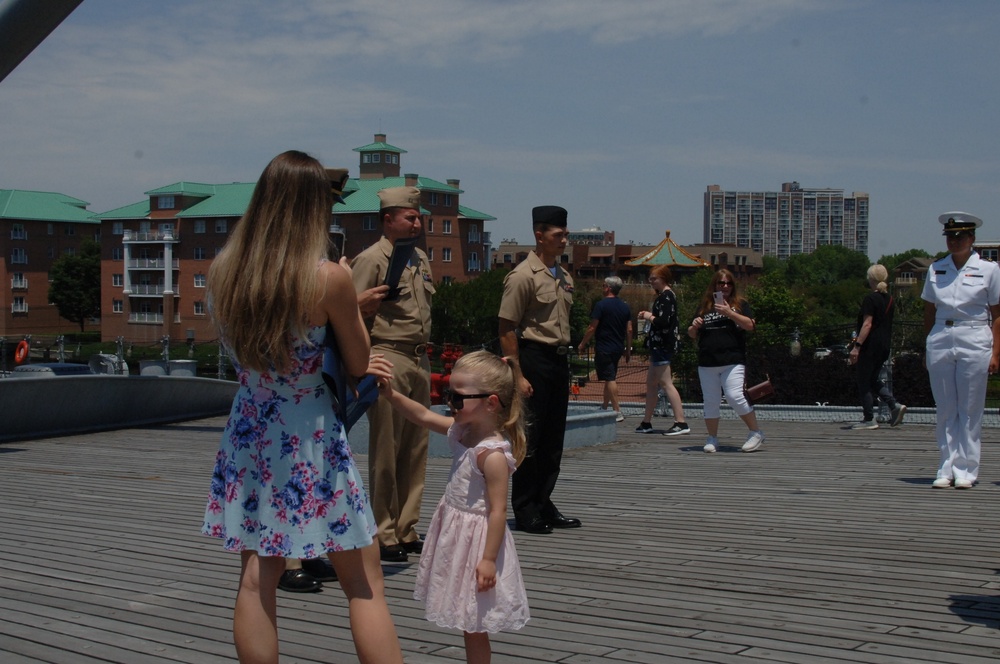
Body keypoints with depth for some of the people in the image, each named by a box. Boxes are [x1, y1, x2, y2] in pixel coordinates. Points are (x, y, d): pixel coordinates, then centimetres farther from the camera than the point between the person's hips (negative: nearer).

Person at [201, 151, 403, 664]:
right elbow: (358, 364, -5)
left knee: (257, 578, 14)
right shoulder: (329, 277, -18)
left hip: (249, 437, 5)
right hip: (311, 442, -5)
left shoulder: (221, 272, -2)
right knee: (364, 586, 6)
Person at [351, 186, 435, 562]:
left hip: (419, 360, 8)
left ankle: (407, 531, 19)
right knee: (385, 452, -4)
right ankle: (384, 536, 4)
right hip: (388, 359, -8)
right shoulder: (372, 259, -8)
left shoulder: (421, 259, 16)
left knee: (416, 450, 10)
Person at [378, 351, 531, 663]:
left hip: (477, 538, -9)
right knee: (469, 624, 17)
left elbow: (498, 511, -24)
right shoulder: (461, 430, 1)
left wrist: (488, 559, -23)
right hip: (455, 532, 9)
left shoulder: (493, 454, -24)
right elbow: (424, 416, 12)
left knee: (473, 624, 3)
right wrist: (390, 395, 0)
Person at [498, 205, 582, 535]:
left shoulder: (564, 277, 14)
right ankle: (525, 511, 7)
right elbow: (506, 330, -13)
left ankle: (543, 505, 22)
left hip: (560, 360, 8)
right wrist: (518, 375, -17)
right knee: (531, 439, -2)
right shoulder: (523, 276, -11)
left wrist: (565, 361, 16)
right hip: (534, 358, -8)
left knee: (553, 439, 12)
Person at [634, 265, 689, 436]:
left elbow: (662, 322, -25)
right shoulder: (666, 296, 17)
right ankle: (646, 423, 21)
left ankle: (681, 422, -15)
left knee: (666, 383, -12)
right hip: (660, 345, 11)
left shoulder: (666, 297, -15)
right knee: (651, 383, 15)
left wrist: (649, 316, -9)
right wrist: (649, 316, 12)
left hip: (662, 346, -11)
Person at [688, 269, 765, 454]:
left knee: (735, 397, -15)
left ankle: (756, 433, 0)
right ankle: (712, 438, 16)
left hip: (733, 362, -4)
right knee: (710, 402, 5)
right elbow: (692, 334, 20)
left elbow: (750, 325, -6)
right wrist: (694, 326, -3)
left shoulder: (740, 304, 8)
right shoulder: (704, 307, 16)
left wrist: (729, 313, -15)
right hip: (707, 364, 4)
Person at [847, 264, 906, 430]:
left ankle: (868, 419, 2)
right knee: (874, 380, 18)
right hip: (884, 346, 8)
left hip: (870, 346, -8)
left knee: (864, 382, 1)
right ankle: (894, 405, 1)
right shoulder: (890, 300, 11)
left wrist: (857, 346, -21)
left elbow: (867, 324, -19)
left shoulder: (870, 299, -13)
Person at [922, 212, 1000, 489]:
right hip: (940, 340, 3)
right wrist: (928, 348, 5)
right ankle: (947, 469, 11)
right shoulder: (935, 269, 8)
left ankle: (966, 470, 8)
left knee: (970, 411, 1)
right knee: (945, 410, 5)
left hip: (974, 342, -3)